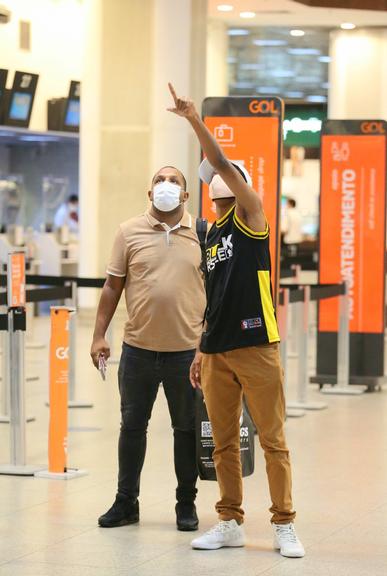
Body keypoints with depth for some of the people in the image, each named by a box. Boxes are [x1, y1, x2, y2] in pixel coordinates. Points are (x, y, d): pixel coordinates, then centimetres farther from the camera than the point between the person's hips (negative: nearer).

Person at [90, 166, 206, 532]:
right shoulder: (129, 232, 3)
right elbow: (112, 287, 6)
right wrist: (99, 336, 1)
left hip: (188, 350, -1)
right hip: (138, 348, 1)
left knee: (187, 428, 7)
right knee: (132, 425, 9)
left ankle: (186, 504, 19)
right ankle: (126, 502, 20)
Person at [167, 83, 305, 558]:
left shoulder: (251, 216, -1)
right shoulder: (210, 236, 18)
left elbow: (222, 163, -16)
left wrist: (195, 121, -19)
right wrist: (201, 351, 18)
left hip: (255, 346, -7)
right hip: (216, 352, 7)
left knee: (272, 440, -3)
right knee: (224, 443, 9)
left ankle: (284, 526, 2)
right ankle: (230, 523, 17)